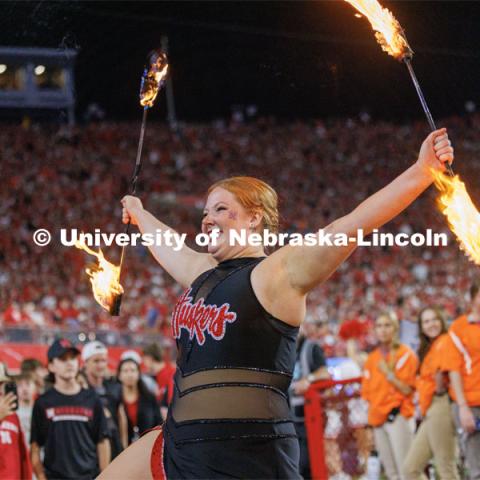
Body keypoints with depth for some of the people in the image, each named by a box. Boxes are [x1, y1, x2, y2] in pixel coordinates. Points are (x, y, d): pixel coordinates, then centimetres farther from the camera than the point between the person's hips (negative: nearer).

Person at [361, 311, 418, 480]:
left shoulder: (405, 354, -2)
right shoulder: (372, 358, 14)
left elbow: (406, 389, -8)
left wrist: (389, 373, -16)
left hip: (398, 417, -6)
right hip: (378, 420, 6)